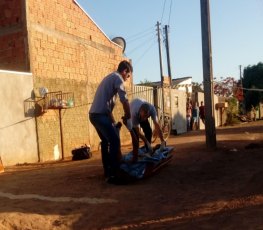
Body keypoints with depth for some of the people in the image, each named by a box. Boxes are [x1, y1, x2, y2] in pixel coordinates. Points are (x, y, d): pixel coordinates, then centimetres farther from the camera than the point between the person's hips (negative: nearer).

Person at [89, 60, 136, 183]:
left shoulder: (109, 78, 26)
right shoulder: (117, 78, -3)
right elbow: (124, 100, -14)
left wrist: (113, 122, 24)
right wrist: (128, 118, -3)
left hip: (94, 114, 10)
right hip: (100, 115, -10)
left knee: (106, 142, 18)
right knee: (115, 142, -8)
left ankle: (107, 171, 24)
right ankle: (114, 174, -8)